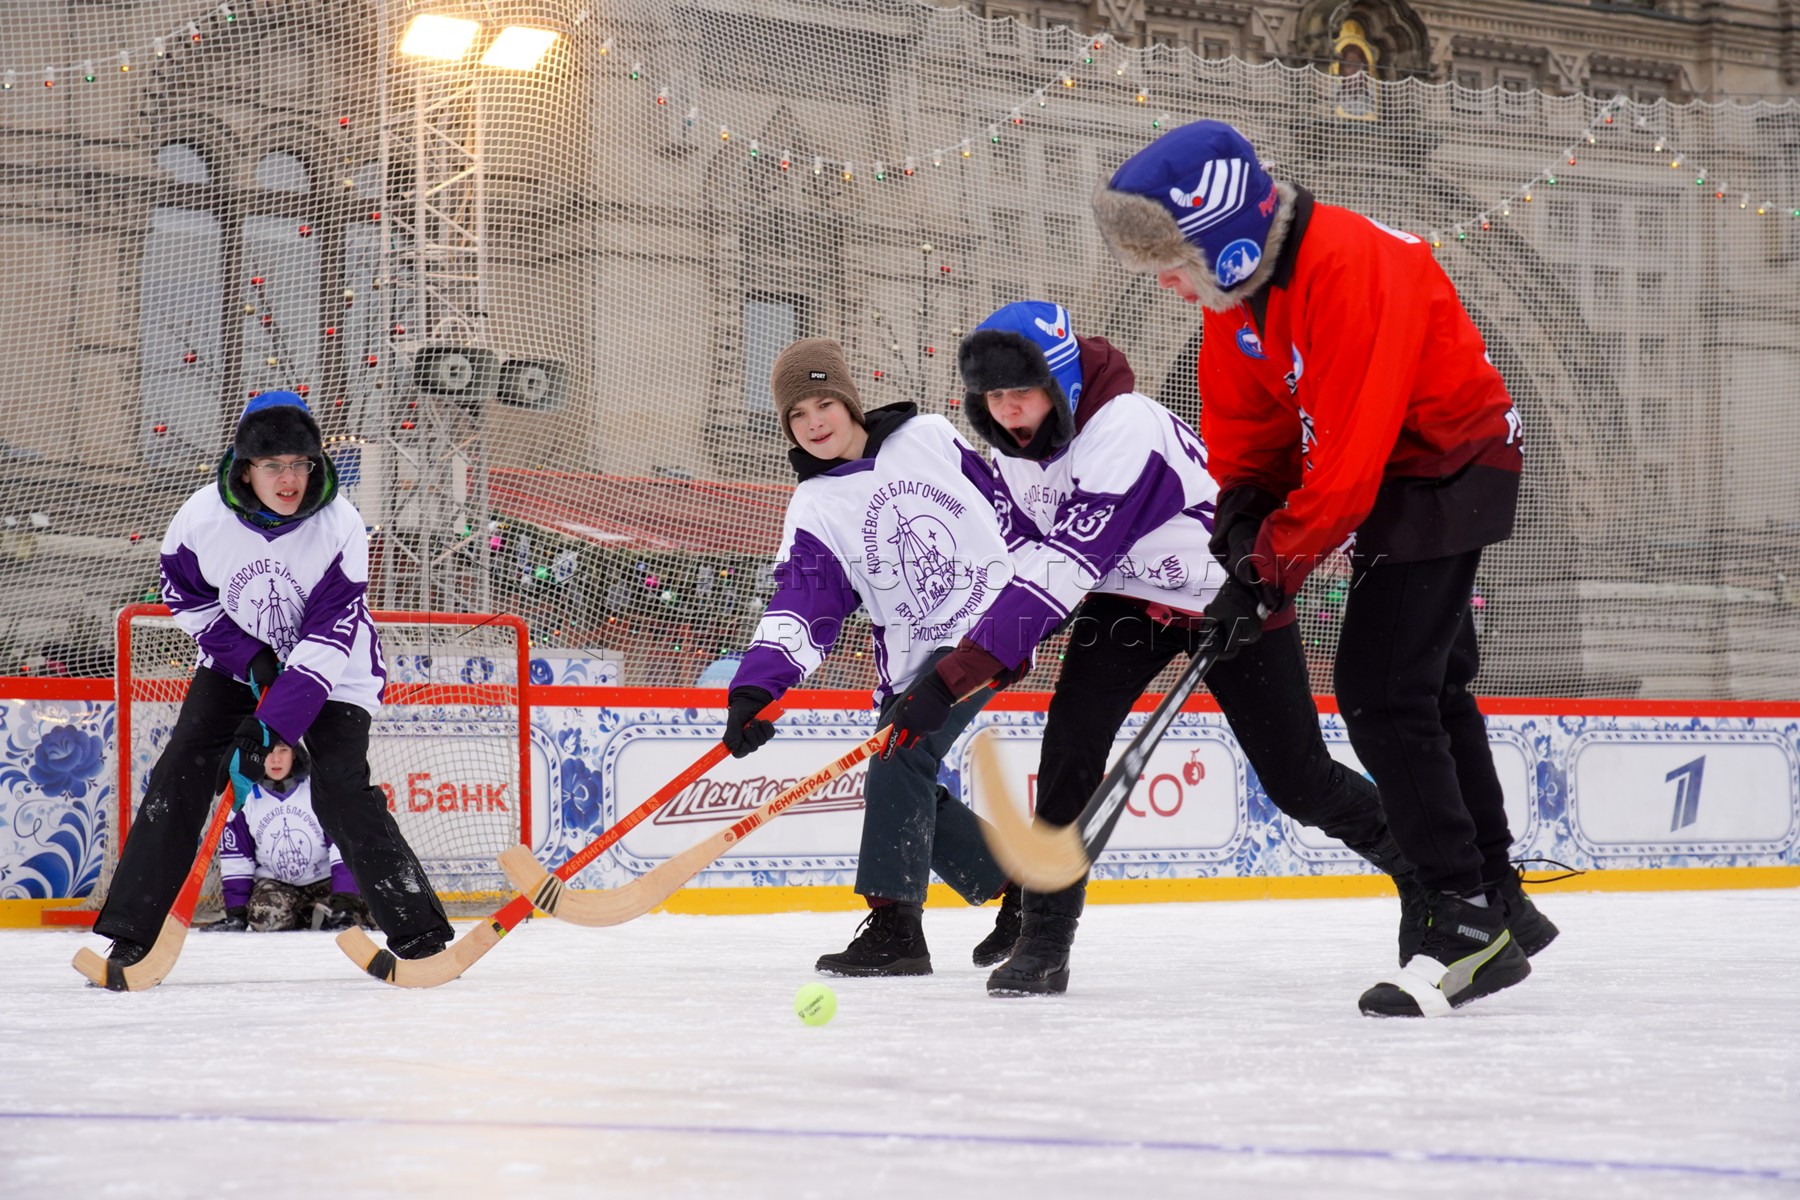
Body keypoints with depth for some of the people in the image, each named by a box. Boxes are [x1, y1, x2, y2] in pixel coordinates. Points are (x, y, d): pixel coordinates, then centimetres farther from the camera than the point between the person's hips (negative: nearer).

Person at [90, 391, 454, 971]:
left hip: (330, 670, -3)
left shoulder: (340, 526, -26)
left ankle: (419, 931, -8)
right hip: (236, 661, 3)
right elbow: (184, 592, -2)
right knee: (179, 778, -7)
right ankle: (129, 933, 2)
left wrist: (274, 724, -34)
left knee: (341, 792, -16)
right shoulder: (204, 515, -21)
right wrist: (248, 654, -13)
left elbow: (329, 637, -27)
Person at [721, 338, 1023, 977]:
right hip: (912, 655, 5)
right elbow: (800, 609, -11)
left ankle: (893, 924, -20)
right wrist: (754, 690, -26)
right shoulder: (815, 508, 1)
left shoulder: (930, 439, -1)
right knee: (906, 797, 1)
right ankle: (1023, 891, 19)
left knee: (899, 758, -20)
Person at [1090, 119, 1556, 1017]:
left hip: (1448, 463, -10)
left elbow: (1350, 449, -32)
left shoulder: (1349, 266, -31)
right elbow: (1245, 421, 7)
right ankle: (1500, 906, 28)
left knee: (1381, 690, -16)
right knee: (1428, 690, 17)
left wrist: (1278, 559, -25)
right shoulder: (1236, 283, -1)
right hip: (1386, 477, 10)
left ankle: (1470, 918, -11)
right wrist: (1244, 521, -8)